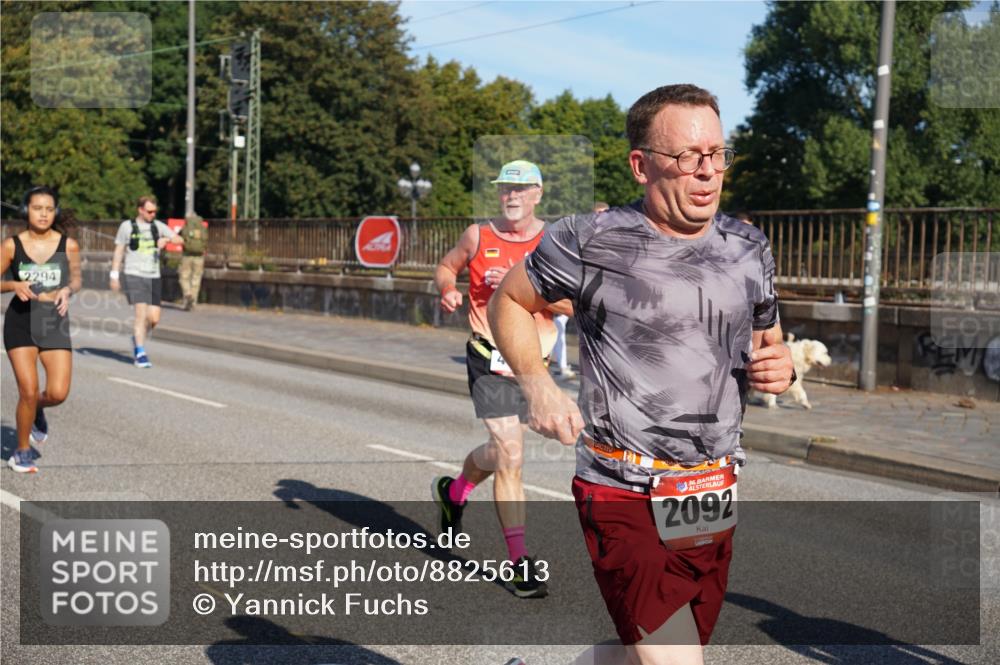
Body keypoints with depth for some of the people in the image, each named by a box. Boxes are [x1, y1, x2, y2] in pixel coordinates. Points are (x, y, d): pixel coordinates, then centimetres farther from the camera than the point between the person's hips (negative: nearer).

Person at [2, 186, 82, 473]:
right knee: (28, 391, -7)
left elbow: (76, 278, 12)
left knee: (58, 393, -8)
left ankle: (38, 410, 31)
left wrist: (67, 290, -9)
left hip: (55, 321, 1)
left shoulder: (68, 245, -2)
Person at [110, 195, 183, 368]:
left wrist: (167, 239, -19)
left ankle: (136, 338, 30)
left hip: (154, 277, 4)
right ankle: (140, 354, -8)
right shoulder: (127, 226, 1)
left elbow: (180, 240, 2)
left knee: (154, 319, 1)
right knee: (142, 313, -15)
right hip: (134, 276, -4)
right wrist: (114, 276, 1)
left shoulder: (158, 226, 8)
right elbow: (118, 251, 5)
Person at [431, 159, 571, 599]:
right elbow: (447, 266, 16)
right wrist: (448, 289, -6)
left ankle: (454, 491, 51)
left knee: (502, 453, 18)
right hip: (490, 360, -2)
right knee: (510, 456, -11)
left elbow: (570, 303, -9)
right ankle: (519, 561, -3)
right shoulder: (478, 236, -1)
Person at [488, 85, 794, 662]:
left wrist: (781, 366, -2)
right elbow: (508, 303, 7)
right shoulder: (589, 243, -9)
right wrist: (537, 383, -9)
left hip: (717, 500, 6)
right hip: (627, 500, -6)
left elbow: (768, 343, 21)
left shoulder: (750, 249, 7)